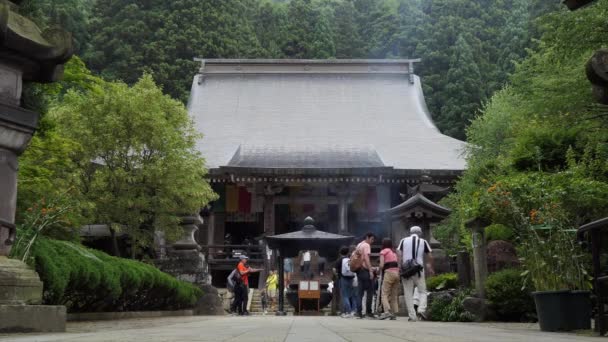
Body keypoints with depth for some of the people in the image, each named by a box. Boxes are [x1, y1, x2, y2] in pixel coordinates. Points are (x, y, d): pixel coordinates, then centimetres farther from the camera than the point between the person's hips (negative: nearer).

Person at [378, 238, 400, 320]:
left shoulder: (383, 251, 2)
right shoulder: (394, 252, 21)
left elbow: (381, 265, -7)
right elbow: (398, 263, 13)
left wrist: (379, 269, 12)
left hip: (389, 272, -6)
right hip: (397, 272, 7)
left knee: (384, 293, -7)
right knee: (394, 295, 10)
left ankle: (387, 311, -23)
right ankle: (394, 313, 6)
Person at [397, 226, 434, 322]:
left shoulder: (403, 241, 9)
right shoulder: (423, 242, 8)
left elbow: (399, 256, -2)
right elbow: (430, 257, 6)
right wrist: (430, 269, 18)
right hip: (419, 270, -1)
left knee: (408, 294, 5)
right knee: (422, 291, 11)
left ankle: (412, 316, 2)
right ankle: (421, 309, -11)